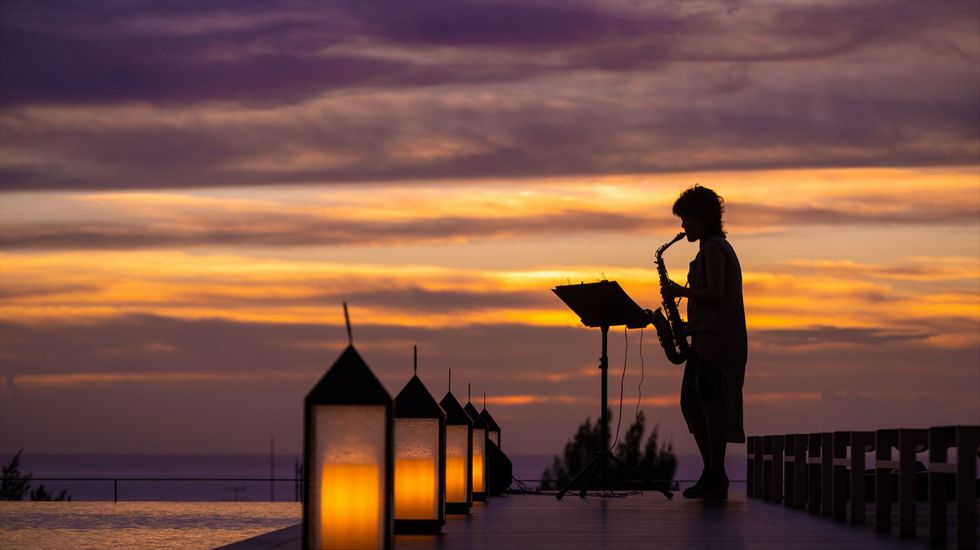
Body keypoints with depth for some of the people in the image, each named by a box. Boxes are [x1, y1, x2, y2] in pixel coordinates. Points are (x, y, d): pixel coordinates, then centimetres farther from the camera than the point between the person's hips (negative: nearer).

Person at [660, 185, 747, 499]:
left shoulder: (713, 248, -10)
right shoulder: (717, 246, 21)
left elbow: (715, 294, -20)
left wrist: (680, 291, -9)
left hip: (716, 339, -11)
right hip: (707, 337, 11)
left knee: (711, 404, -8)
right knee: (691, 403, 10)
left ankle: (716, 476, -6)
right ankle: (713, 473, 12)